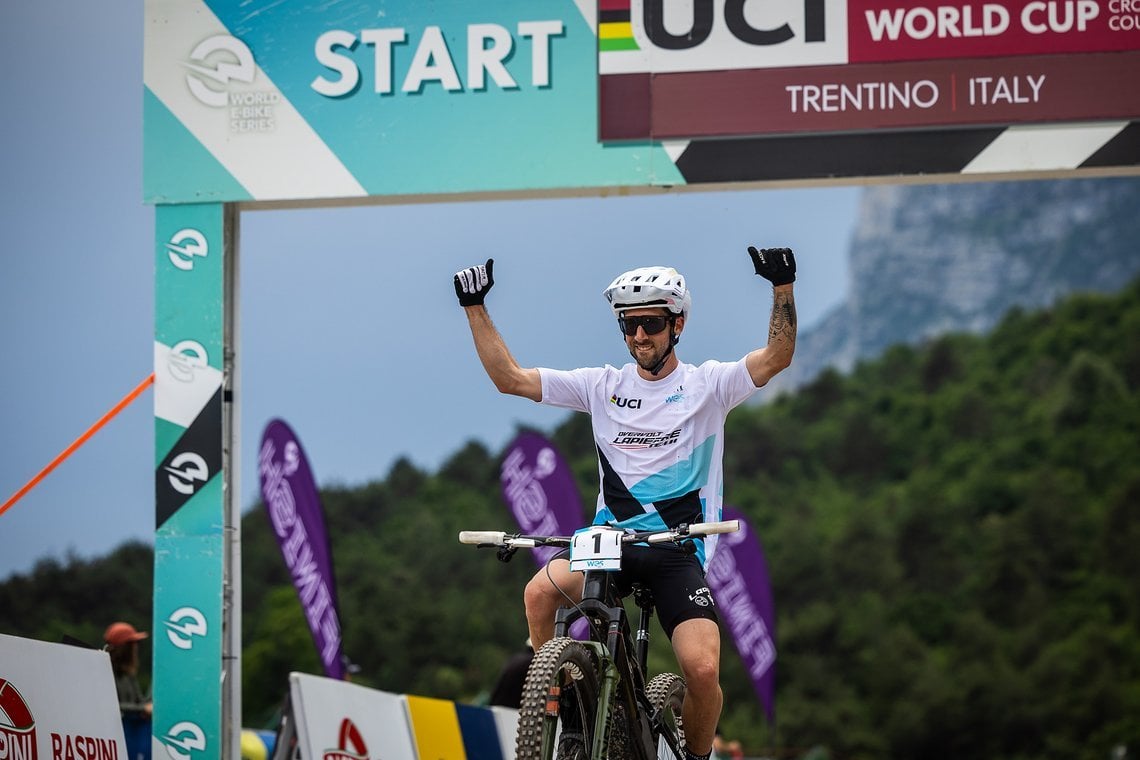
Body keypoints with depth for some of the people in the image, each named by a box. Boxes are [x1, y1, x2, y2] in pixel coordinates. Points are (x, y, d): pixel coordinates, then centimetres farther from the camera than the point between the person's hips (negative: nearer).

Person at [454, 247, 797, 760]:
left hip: (678, 550, -2)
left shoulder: (707, 385, 2)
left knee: (703, 670, -20)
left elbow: (777, 357, -13)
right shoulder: (604, 386, 8)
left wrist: (782, 286, -26)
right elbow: (509, 377, 5)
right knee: (540, 591, -30)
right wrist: (474, 308, -2)